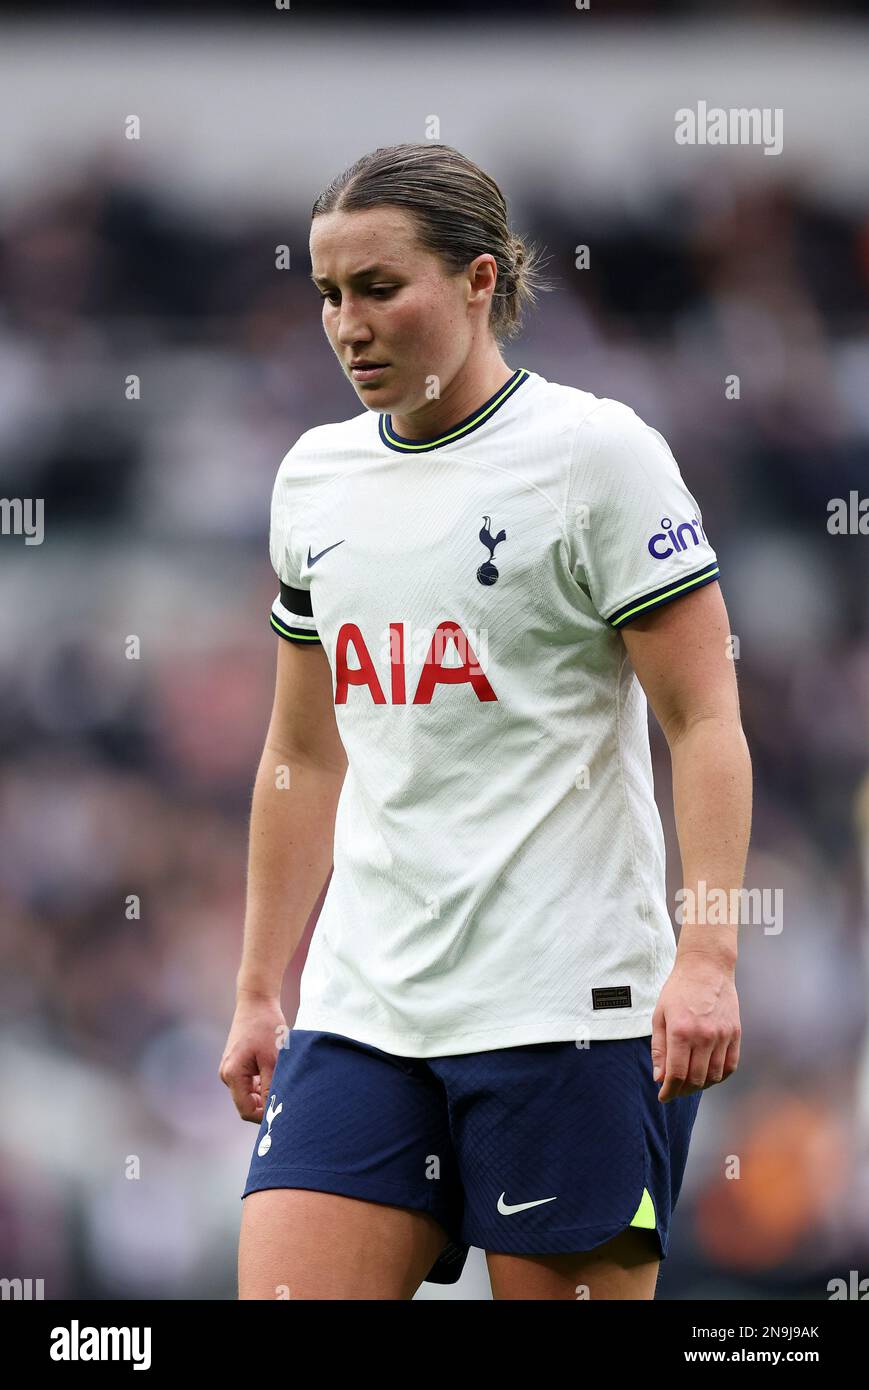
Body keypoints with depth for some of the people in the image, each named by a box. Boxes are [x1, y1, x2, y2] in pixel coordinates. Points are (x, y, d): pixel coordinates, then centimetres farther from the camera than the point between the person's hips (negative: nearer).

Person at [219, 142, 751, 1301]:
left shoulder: (597, 451, -3)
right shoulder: (315, 477, 14)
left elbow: (705, 723, -7)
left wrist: (707, 956, -18)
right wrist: (261, 991, 19)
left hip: (570, 1013, -5)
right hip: (359, 1018, 5)